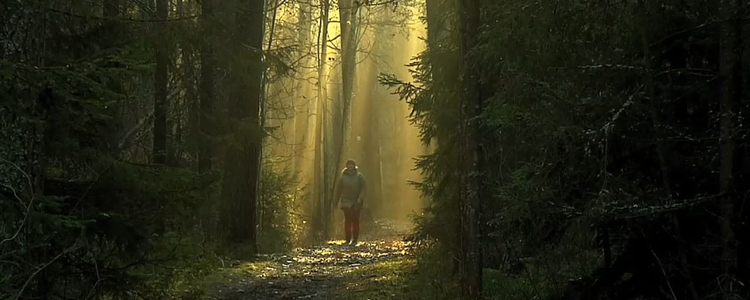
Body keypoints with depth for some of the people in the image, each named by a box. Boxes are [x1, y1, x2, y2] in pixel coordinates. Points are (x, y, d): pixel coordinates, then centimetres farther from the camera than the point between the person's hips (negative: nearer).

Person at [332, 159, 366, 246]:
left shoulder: (359, 176, 1)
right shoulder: (343, 177, 3)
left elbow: (364, 188, -3)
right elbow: (338, 190, 8)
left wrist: (360, 198, -15)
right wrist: (335, 202, 7)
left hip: (356, 203, 0)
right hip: (346, 202, 0)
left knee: (355, 220, 2)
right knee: (347, 220, -9)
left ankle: (355, 240, 8)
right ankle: (348, 240, -9)